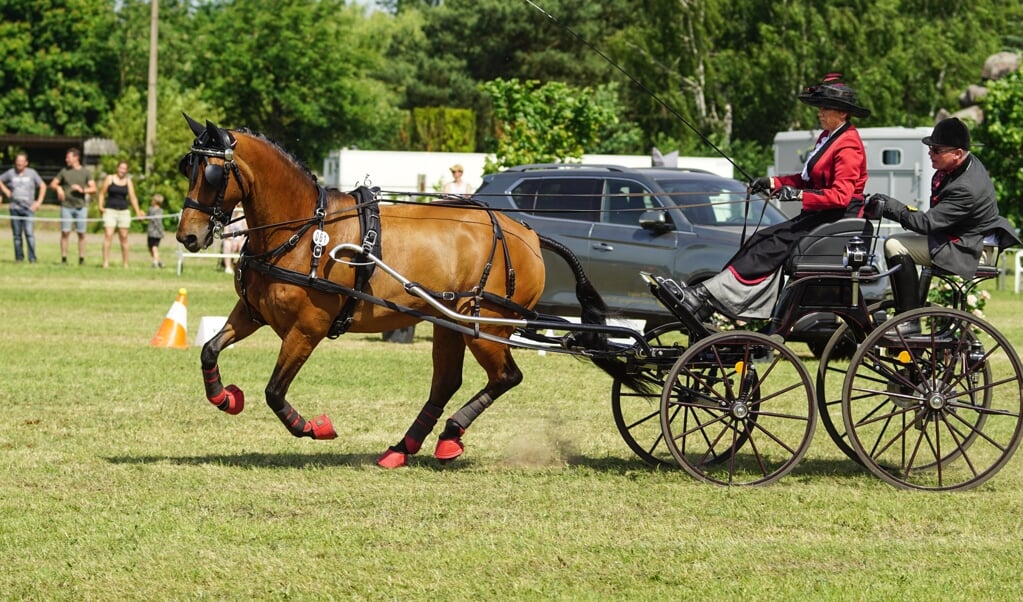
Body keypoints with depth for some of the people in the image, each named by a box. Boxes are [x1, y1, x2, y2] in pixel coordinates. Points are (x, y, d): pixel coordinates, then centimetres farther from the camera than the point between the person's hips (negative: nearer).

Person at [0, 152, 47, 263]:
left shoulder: (32, 173, 1)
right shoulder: (10, 173, 5)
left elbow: (43, 186, 9)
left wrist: (39, 202, 3)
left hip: (28, 208, -2)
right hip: (15, 208, 2)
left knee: (29, 233, -12)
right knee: (17, 235, 4)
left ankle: (32, 258, -10)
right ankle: (19, 257, 12)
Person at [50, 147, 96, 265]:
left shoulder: (86, 172, 6)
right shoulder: (64, 171, 11)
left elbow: (93, 189, -1)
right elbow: (53, 184, 12)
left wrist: (82, 190, -18)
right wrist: (58, 188, -10)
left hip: (81, 206, -1)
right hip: (66, 206, 1)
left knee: (81, 233, 1)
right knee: (65, 232, -4)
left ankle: (81, 259, 6)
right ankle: (63, 259, -1)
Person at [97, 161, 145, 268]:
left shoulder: (128, 181, 9)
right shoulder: (110, 179, 3)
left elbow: (133, 198, 6)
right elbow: (102, 193, 5)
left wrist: (138, 212, -4)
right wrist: (100, 206, -9)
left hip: (123, 211, 3)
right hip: (110, 210, -2)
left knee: (124, 237, 5)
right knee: (108, 236, -12)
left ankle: (125, 263, 12)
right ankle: (105, 262, -14)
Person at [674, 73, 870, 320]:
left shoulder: (848, 146, -14)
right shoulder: (827, 138, 18)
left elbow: (840, 196, -23)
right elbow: (807, 179, 20)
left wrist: (799, 195, -31)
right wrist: (773, 183, 7)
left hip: (838, 218, -10)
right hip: (819, 215, 10)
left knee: (773, 246, -22)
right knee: (762, 240, -7)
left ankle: (706, 296, -29)